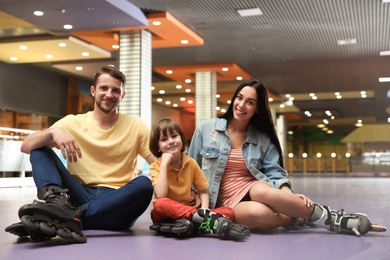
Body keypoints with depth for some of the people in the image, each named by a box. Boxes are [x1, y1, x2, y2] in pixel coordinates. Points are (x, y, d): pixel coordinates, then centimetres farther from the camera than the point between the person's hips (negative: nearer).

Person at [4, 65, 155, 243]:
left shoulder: (136, 126, 5)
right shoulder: (73, 123, 6)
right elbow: (25, 147, -4)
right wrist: (52, 132, -24)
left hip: (117, 203, -1)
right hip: (80, 197, 1)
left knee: (144, 184, -32)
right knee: (39, 149, -12)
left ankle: (71, 217, -37)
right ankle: (56, 201, -41)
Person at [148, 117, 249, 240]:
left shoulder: (191, 163, 1)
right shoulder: (156, 167, -8)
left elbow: (203, 191, 6)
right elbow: (160, 196, -24)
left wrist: (204, 210, -14)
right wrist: (164, 165, -21)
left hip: (188, 211, 4)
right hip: (165, 214, -3)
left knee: (228, 211, -16)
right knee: (161, 204, -38)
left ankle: (189, 225, -39)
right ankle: (212, 220, -41)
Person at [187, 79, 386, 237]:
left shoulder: (263, 139, 7)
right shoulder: (206, 129, 3)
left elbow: (276, 173, 2)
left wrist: (288, 195, -17)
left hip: (254, 189, 2)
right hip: (226, 201, -2)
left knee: (261, 190, -38)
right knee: (259, 213, -39)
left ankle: (327, 216, -23)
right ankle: (301, 218, -16)